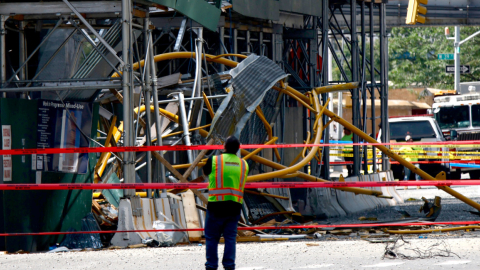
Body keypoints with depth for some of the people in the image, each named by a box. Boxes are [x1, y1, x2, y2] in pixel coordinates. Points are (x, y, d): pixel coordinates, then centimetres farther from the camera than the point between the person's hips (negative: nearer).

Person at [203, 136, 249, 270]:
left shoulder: (214, 160, -5)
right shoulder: (244, 164, 6)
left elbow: (205, 171, 13)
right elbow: (242, 182, 14)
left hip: (216, 205, -3)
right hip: (234, 207, 3)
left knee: (212, 237, 6)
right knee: (230, 237, 7)